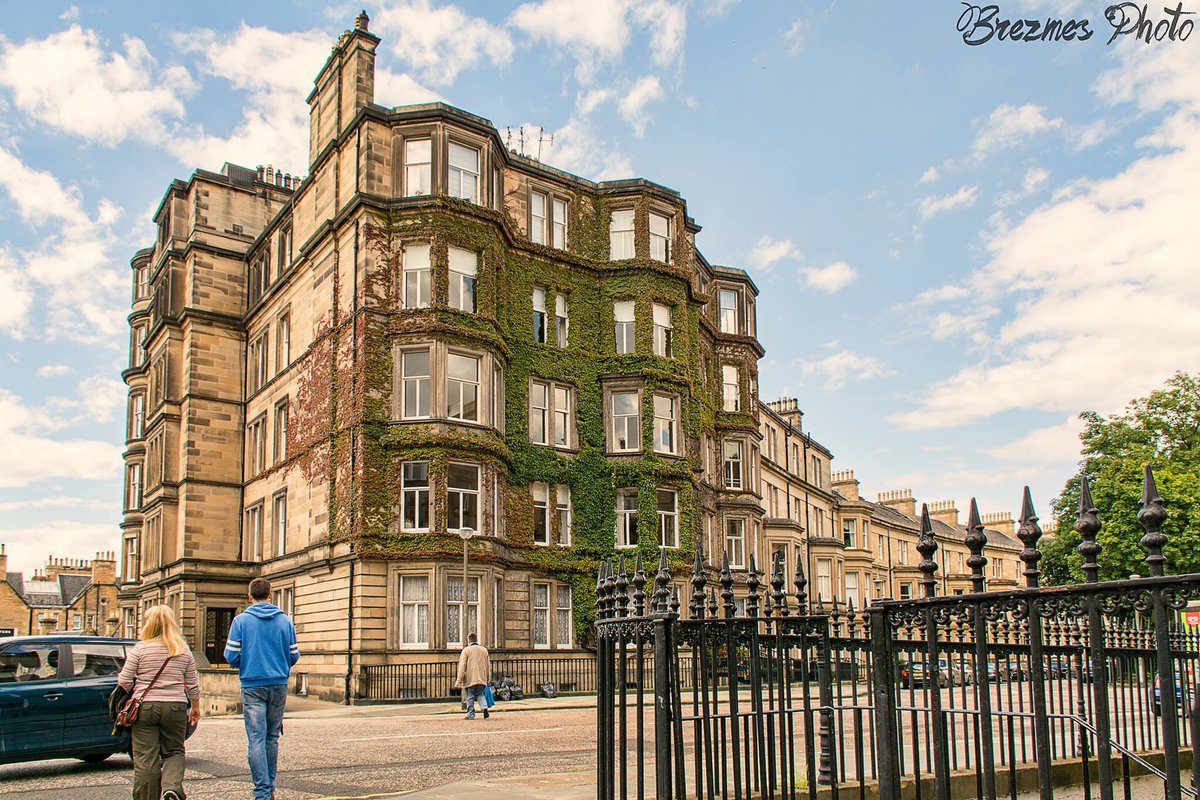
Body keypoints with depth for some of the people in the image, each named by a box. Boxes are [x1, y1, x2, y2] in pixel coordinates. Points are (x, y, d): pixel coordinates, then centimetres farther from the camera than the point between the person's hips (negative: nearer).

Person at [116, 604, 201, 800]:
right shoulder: (183, 650, 5)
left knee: (146, 759, 5)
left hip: (145, 707, -2)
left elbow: (124, 682, -3)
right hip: (175, 707, 2)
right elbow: (192, 684, 9)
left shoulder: (140, 649, -3)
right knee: (174, 752, 15)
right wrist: (195, 707, 22)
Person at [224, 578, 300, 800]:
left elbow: (231, 656, -5)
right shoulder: (285, 621, 5)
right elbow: (294, 656, 6)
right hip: (279, 685, 3)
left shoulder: (241, 620, -2)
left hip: (252, 685, -3)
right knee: (272, 737, 15)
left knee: (256, 739, -3)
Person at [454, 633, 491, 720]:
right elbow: (488, 666, 16)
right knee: (480, 695, 13)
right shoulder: (484, 650, 10)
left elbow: (462, 666, -9)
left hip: (470, 679, -4)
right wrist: (488, 678, 25)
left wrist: (459, 680, -9)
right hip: (481, 679, 4)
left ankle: (470, 714, 6)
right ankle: (484, 707, -10)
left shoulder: (466, 650, -4)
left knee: (470, 697, 5)